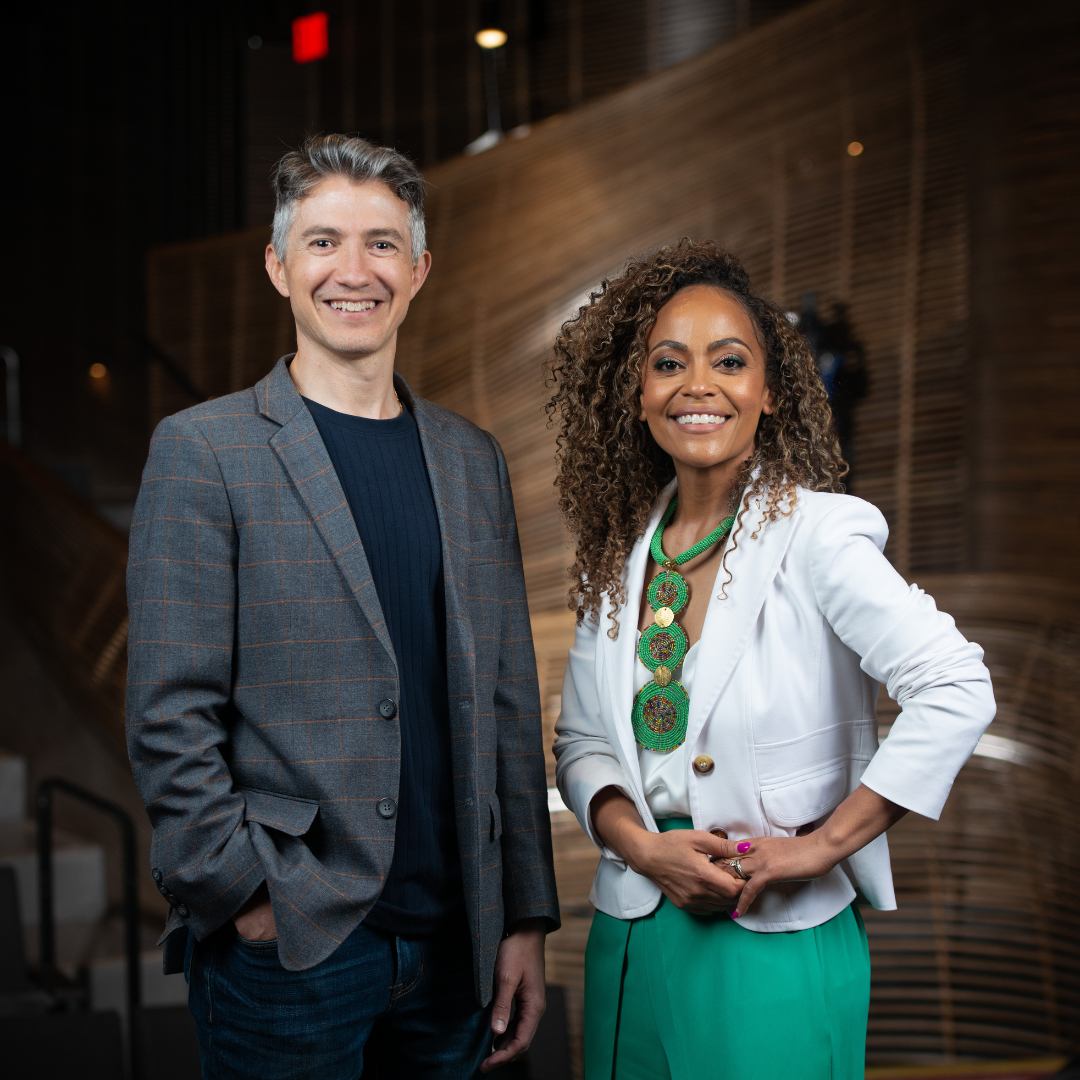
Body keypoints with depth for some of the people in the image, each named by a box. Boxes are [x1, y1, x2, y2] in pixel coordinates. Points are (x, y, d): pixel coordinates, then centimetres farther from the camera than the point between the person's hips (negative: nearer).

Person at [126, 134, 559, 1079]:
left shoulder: (472, 459, 10)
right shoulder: (204, 450, -4)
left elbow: (508, 704, 10)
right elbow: (170, 718, -8)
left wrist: (527, 916, 8)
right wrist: (247, 896, -13)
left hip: (453, 946, 5)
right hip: (288, 944, -4)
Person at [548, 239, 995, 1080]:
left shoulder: (813, 532, -13)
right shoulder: (620, 555, 4)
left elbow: (957, 692, -22)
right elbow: (581, 739, 7)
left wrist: (820, 846, -17)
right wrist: (641, 846, -11)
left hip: (775, 945, -5)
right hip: (632, 939, 5)